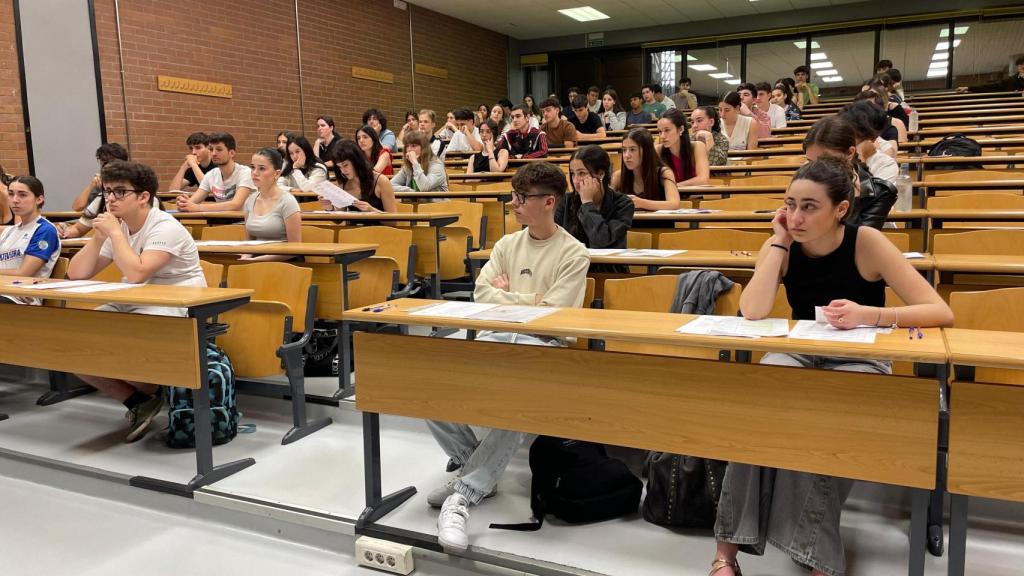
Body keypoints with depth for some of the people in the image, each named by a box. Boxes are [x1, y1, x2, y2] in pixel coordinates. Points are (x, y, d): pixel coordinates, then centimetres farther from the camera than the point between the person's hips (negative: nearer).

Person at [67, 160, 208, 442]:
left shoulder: (165, 227, -14)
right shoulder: (116, 228, 10)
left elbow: (136, 274, -28)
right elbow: (76, 274, 8)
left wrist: (115, 233, -18)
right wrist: (99, 236, -5)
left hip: (176, 309, -8)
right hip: (130, 307, 8)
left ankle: (152, 395, 4)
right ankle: (137, 400, 4)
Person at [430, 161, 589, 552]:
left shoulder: (574, 254, -2)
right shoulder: (507, 244, 15)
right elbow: (482, 294, 5)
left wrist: (506, 296, -2)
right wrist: (528, 301, -6)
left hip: (541, 345, -5)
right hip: (494, 338, 5)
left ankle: (463, 496, -21)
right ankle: (476, 470, 3)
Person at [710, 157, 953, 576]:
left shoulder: (866, 243, -15)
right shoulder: (781, 247, -6)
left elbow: (940, 312, -19)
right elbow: (752, 312, -23)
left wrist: (870, 315, -36)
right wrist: (780, 241, -19)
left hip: (859, 362, -2)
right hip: (799, 356, 2)